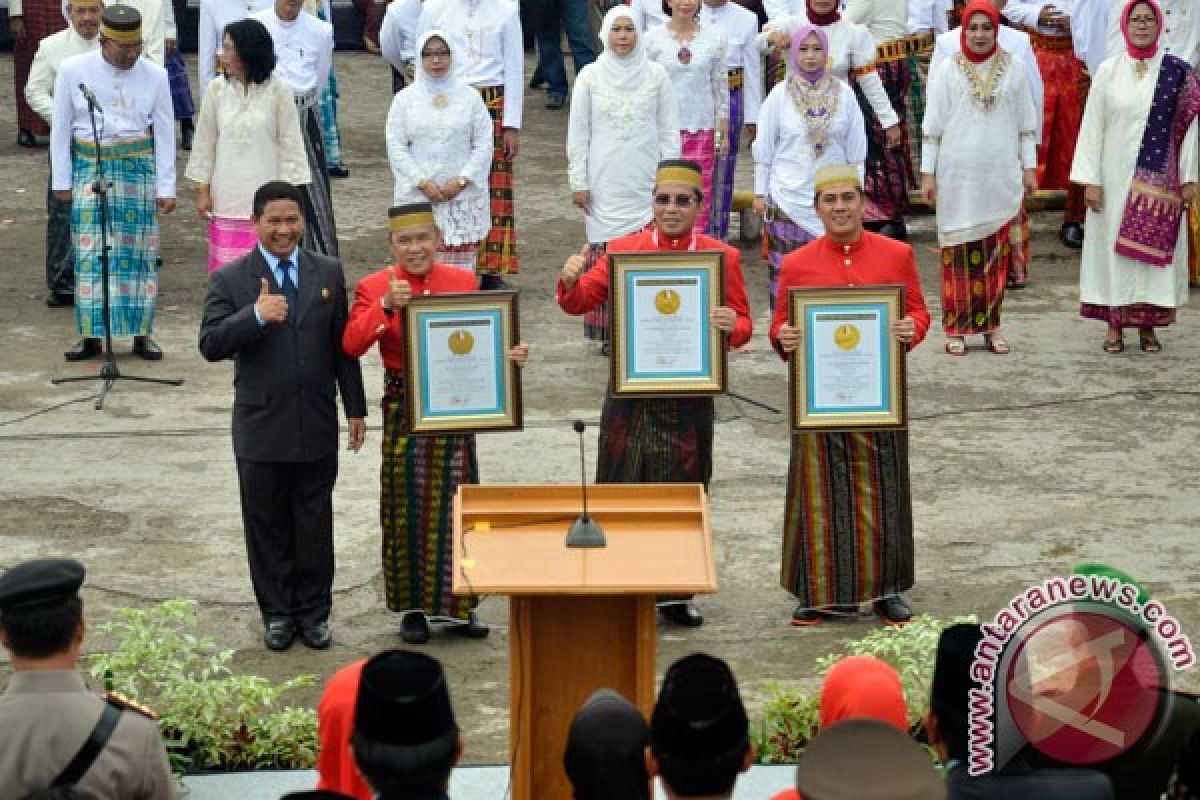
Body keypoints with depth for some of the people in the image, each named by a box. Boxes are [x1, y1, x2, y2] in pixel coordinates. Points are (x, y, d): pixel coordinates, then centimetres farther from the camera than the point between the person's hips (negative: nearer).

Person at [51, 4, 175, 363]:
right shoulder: (72, 71, -4)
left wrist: (166, 187, 0)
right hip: (89, 167, 0)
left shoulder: (154, 75, -2)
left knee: (139, 250, 2)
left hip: (138, 168, 1)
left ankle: (141, 333, 9)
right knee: (90, 252, -2)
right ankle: (90, 335, 4)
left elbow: (164, 133, 2)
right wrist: (61, 181, 3)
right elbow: (61, 128, 3)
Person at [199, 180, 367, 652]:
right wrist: (255, 316, -29)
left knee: (315, 522, 10)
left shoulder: (328, 273, 5)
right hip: (261, 427, -2)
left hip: (317, 425, 2)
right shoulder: (229, 280, -4)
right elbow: (210, 345, -14)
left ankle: (314, 611, 22)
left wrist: (355, 409, 7)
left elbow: (343, 346, 8)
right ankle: (277, 612, 21)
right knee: (267, 524, 8)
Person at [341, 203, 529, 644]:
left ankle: (457, 606, 18)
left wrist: (511, 355, -12)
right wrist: (386, 305, -27)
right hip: (404, 413, -2)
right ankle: (413, 607, 16)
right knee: (409, 508, 4)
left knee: (456, 506, 7)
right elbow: (351, 346, -14)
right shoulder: (373, 288, -2)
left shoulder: (465, 282, 5)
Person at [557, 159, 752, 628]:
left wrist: (732, 326, -20)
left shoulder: (722, 257, 1)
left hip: (690, 398, 0)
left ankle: (674, 593, 20)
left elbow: (742, 325, 3)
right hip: (631, 395, 0)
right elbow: (580, 303, 3)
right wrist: (570, 282, -19)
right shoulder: (623, 250, 2)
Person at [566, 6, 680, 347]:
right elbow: (577, 133, 4)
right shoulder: (590, 76, 1)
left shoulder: (656, 75, 2)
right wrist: (578, 182, 1)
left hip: (646, 184, 0)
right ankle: (609, 332, 6)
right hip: (605, 186, 0)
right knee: (606, 255, -1)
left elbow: (669, 130, 6)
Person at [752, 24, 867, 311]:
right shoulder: (780, 94, 1)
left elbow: (856, 148, 9)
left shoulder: (844, 94, 4)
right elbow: (764, 147, 5)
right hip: (787, 198, -1)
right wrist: (760, 193, 4)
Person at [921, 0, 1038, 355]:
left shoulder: (1012, 68, 6)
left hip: (1001, 175, 1)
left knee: (996, 252, 2)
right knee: (958, 251, -1)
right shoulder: (947, 70, 2)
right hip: (958, 175, -1)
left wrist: (1029, 167, 6)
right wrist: (928, 172, -1)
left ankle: (991, 325, 10)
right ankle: (957, 329, 4)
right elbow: (932, 125, 2)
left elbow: (1026, 123, 10)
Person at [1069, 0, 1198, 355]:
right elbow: (1092, 126, 0)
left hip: (1159, 179, 0)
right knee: (1114, 246, 2)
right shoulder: (1109, 71, 0)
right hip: (1116, 177, 0)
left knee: (1154, 248, 2)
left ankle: (1147, 325, 12)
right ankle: (1114, 325, 10)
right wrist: (1090, 180, -5)